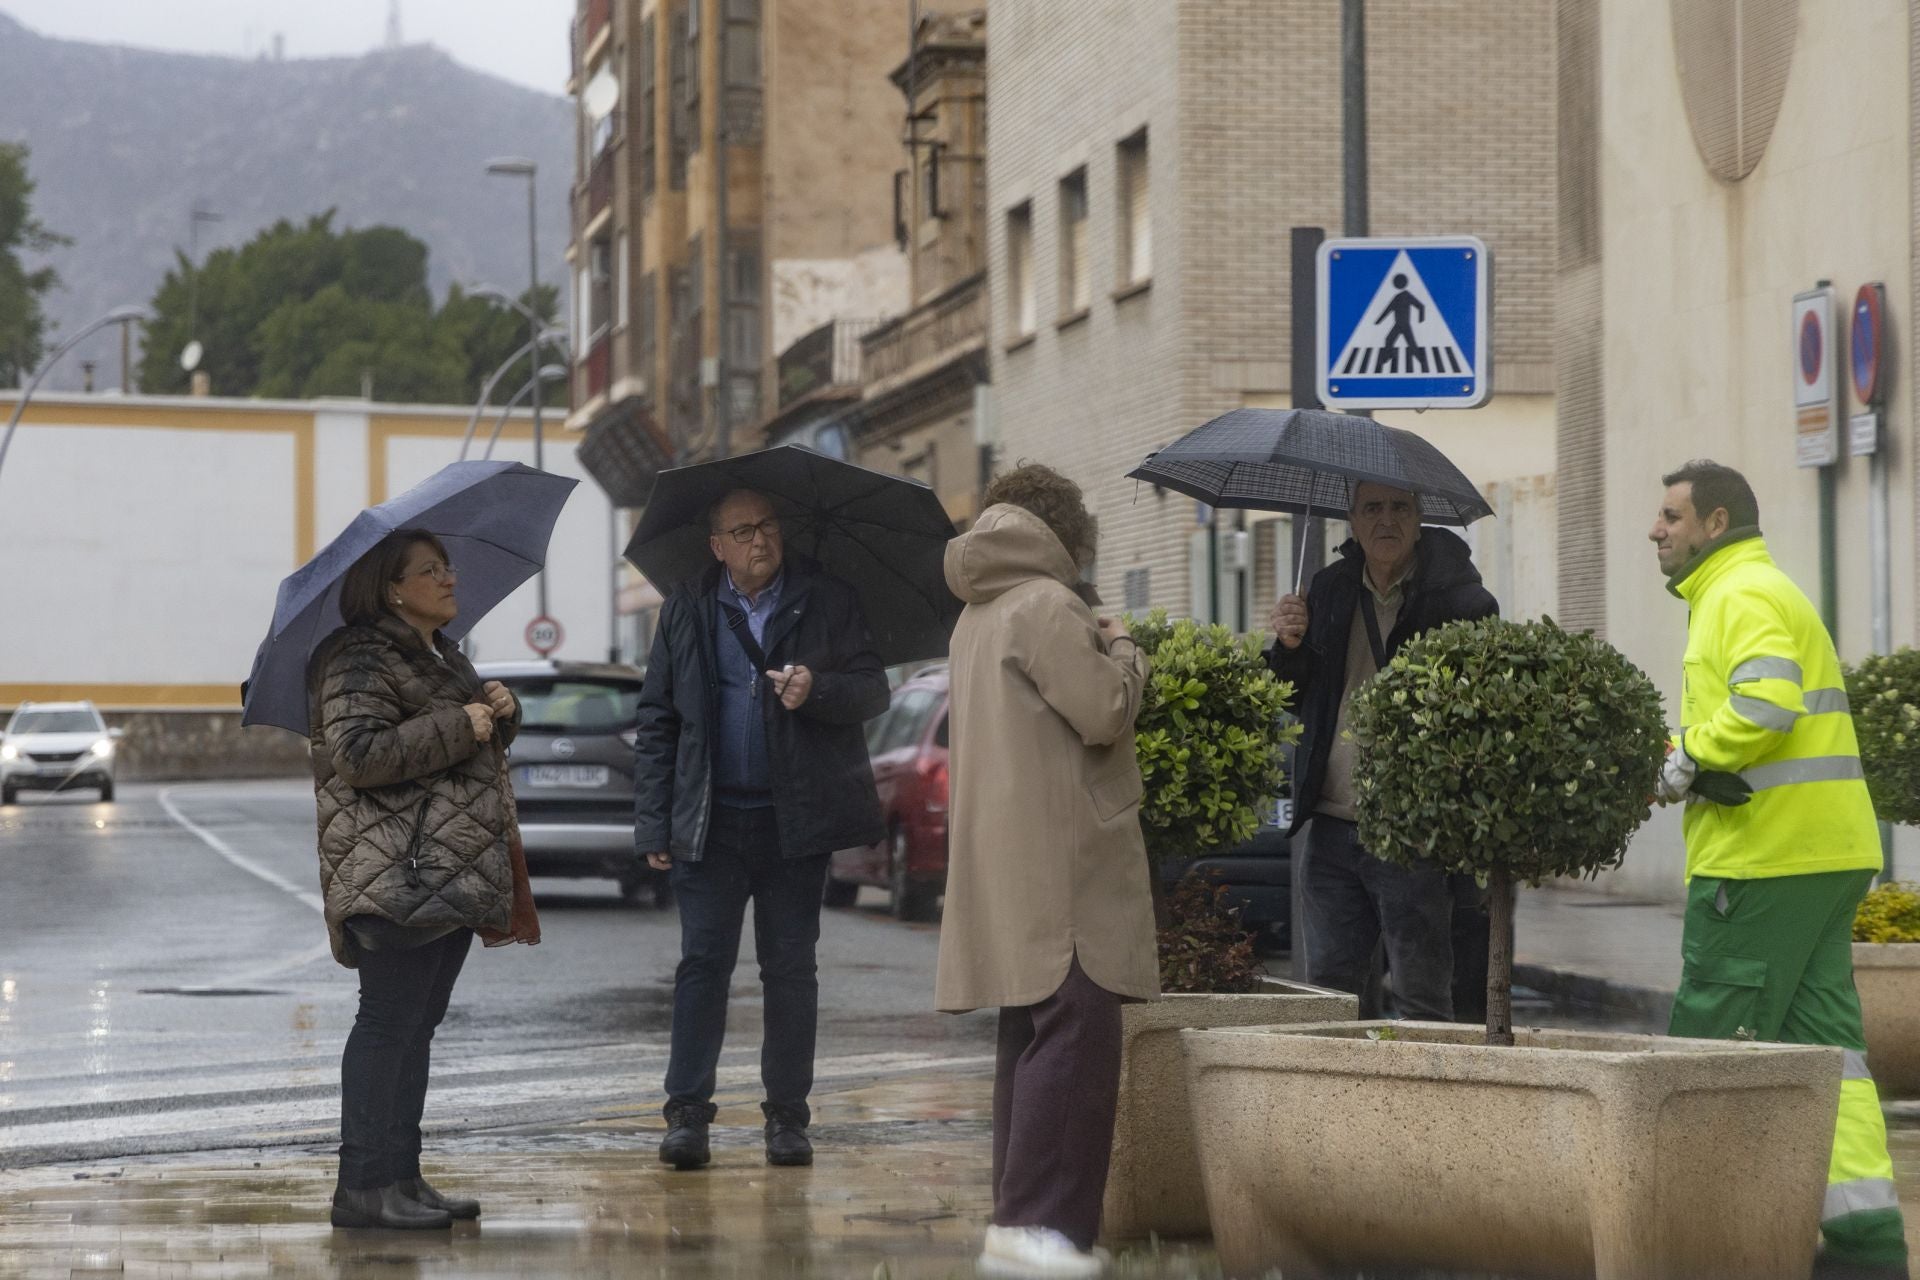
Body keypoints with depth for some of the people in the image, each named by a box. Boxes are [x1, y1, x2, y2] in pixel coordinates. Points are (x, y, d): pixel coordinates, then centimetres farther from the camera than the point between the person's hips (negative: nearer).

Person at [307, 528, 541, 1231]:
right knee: (389, 1023, -11)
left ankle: (402, 1175, 15)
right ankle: (363, 1186, -11)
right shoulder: (362, 661, -9)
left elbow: (478, 749, 32)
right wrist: (458, 727, -18)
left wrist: (500, 712, 9)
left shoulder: (443, 659, 21)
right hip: (397, 875, -10)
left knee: (417, 1023, 11)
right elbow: (357, 754, -21)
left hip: (450, 875, 10)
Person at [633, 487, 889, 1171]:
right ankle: (687, 1113, -1)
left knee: (790, 969, 5)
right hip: (711, 822, 0)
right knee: (702, 963, -4)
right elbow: (657, 723, 8)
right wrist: (654, 825, 2)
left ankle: (787, 1116, 11)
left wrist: (817, 690, -21)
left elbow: (873, 689, 2)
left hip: (795, 819, 0)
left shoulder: (827, 602, 4)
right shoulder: (686, 613, 7)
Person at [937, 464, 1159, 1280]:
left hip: (1007, 860, 10)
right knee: (1074, 1033, -12)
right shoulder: (1046, 607, -13)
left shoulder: (978, 616, 18)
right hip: (1060, 858, -10)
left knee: (1032, 1038, 13)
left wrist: (1099, 647, 19)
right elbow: (1103, 712, -17)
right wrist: (1123, 651, 1)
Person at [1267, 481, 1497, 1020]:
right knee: (1332, 982, 10)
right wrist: (1290, 647, 0)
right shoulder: (1331, 589, 12)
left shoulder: (1456, 598, -6)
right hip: (1333, 826, 6)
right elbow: (1298, 698, 19)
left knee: (1420, 997, -3)